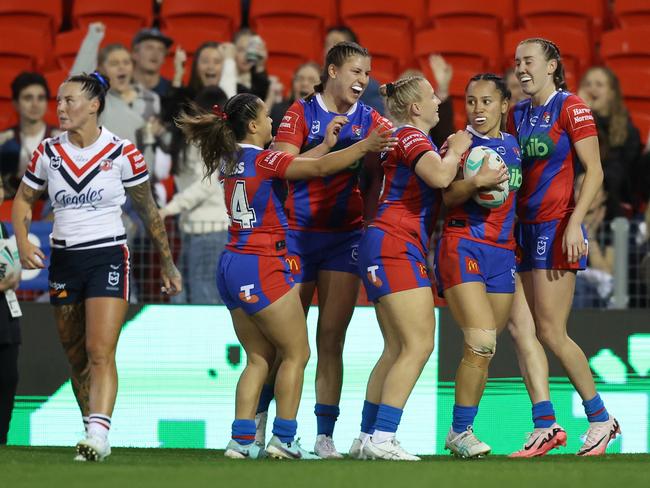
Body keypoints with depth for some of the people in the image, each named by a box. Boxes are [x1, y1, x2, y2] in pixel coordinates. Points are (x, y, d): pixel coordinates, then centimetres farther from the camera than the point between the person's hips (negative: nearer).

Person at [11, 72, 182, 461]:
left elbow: (149, 210, 4)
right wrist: (23, 243, -5)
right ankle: (94, 438, 18)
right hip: (64, 260, 4)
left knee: (100, 352, -17)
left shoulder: (122, 152, -7)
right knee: (76, 356, 8)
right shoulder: (48, 152, 3)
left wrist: (168, 264, 9)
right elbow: (23, 200, 14)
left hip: (108, 257, -4)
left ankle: (99, 434, -28)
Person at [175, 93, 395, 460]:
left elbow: (291, 167, 19)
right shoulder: (262, 160, -14)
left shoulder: (232, 161, 10)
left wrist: (326, 144, 19)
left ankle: (242, 440, 4)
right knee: (297, 353, 3)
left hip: (233, 265, 8)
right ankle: (284, 439, 1)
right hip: (262, 268, -8)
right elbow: (319, 168, -15)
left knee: (260, 357, 12)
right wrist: (364, 146, -6)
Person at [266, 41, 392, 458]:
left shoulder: (370, 120, 6)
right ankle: (259, 420, 16)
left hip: (346, 236, 2)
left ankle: (325, 435, 1)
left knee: (332, 339, -1)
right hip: (297, 233, -2)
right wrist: (329, 145, -18)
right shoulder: (301, 113, -1)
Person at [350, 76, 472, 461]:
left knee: (397, 349, 11)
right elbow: (439, 177, -26)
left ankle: (367, 437, 10)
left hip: (391, 250, 11)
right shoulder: (411, 136, -10)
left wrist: (451, 154, 15)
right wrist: (456, 150, -8)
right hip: (395, 245, -11)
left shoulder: (414, 138, 21)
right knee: (419, 345, -14)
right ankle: (382, 438, -20)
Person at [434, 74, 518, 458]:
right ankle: (462, 430, -7)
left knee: (485, 349, 4)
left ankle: (460, 432, 12)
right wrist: (476, 181, -30)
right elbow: (448, 195, -14)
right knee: (482, 342, -17)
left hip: (503, 251, 6)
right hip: (463, 246, -6)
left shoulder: (514, 146, 14)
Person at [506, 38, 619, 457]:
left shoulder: (570, 108, -5)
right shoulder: (518, 115, 15)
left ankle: (601, 418, 6)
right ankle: (546, 426, -3)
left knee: (550, 332, -7)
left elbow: (594, 171, -10)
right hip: (523, 228, 7)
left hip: (556, 228, -7)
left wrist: (575, 222, -17)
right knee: (520, 326, -3)